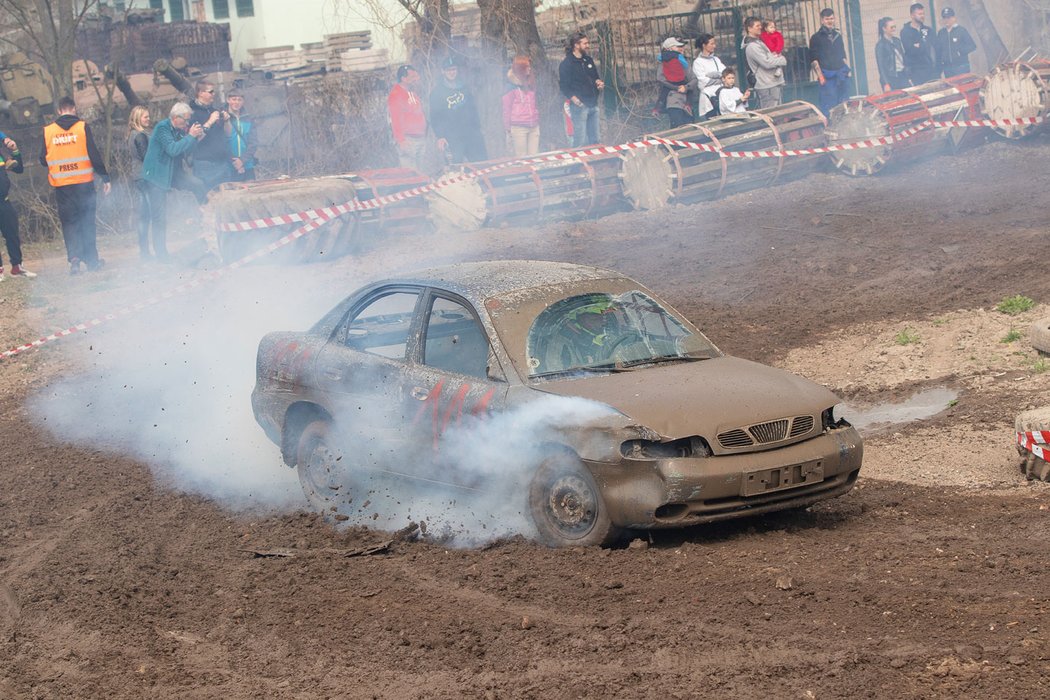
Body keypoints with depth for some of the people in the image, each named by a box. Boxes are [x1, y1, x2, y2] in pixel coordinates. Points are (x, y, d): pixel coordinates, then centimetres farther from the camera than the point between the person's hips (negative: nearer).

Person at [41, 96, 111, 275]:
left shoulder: (47, 131, 1)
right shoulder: (82, 127, -4)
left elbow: (43, 160, 6)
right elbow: (94, 155, -7)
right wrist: (105, 178, -1)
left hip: (61, 185, 1)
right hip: (84, 182, -1)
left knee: (69, 222, 7)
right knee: (87, 221, 9)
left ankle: (74, 256, -11)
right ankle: (91, 260, 12)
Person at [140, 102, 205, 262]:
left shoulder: (179, 130, 12)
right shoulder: (162, 128, -15)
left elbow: (185, 151, 13)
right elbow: (172, 149, -26)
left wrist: (199, 138, -1)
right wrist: (190, 136, -20)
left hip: (169, 176, 8)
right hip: (156, 177, -8)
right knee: (160, 217, -7)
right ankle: (161, 254, -5)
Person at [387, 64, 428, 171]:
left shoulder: (413, 93, 15)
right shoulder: (395, 95, -13)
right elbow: (395, 119, -19)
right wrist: (401, 141, -25)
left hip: (420, 138, 9)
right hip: (408, 141, -9)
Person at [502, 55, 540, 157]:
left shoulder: (530, 83, 13)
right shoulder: (512, 86, -7)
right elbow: (506, 109, -5)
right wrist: (508, 129, -6)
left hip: (534, 126, 6)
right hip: (519, 128, -6)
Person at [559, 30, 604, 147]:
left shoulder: (588, 60, 14)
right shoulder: (567, 63, -9)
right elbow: (563, 85, -14)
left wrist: (598, 82, 4)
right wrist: (574, 99, -26)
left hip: (593, 105, 8)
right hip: (579, 106, -8)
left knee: (595, 139, 11)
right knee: (580, 142, -9)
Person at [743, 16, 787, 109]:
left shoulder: (758, 42, 18)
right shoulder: (752, 46, -15)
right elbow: (766, 63, -20)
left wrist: (777, 57, 0)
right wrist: (782, 60, -7)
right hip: (767, 87, -11)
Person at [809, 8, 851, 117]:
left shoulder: (838, 35, 16)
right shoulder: (816, 38, 0)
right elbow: (814, 59, -4)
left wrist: (847, 69, 12)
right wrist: (820, 75, -13)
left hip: (841, 75, 5)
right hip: (827, 76, -5)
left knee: (843, 103, 7)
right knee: (829, 106, -7)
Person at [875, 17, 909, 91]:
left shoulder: (897, 40, 11)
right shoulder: (880, 45, -7)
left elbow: (903, 59, 16)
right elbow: (881, 66, -11)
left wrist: (908, 76, 15)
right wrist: (886, 84, -16)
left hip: (902, 77, 6)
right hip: (891, 79, -6)